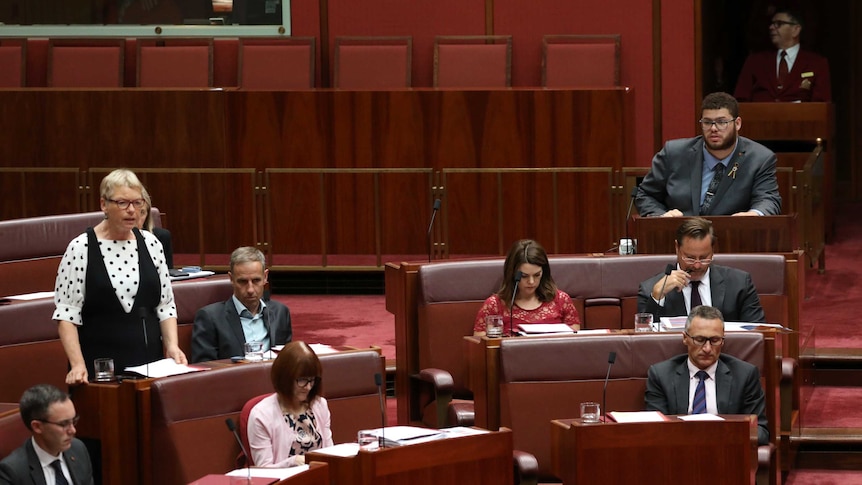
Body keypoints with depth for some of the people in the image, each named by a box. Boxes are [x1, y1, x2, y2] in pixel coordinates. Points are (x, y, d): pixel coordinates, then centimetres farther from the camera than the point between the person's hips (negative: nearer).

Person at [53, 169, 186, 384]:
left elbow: (166, 305, 11)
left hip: (150, 362, 4)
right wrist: (78, 364, -19)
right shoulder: (81, 249, -6)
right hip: (99, 365, -4)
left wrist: (172, 345, -5)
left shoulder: (151, 244, 7)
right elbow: (66, 314, -9)